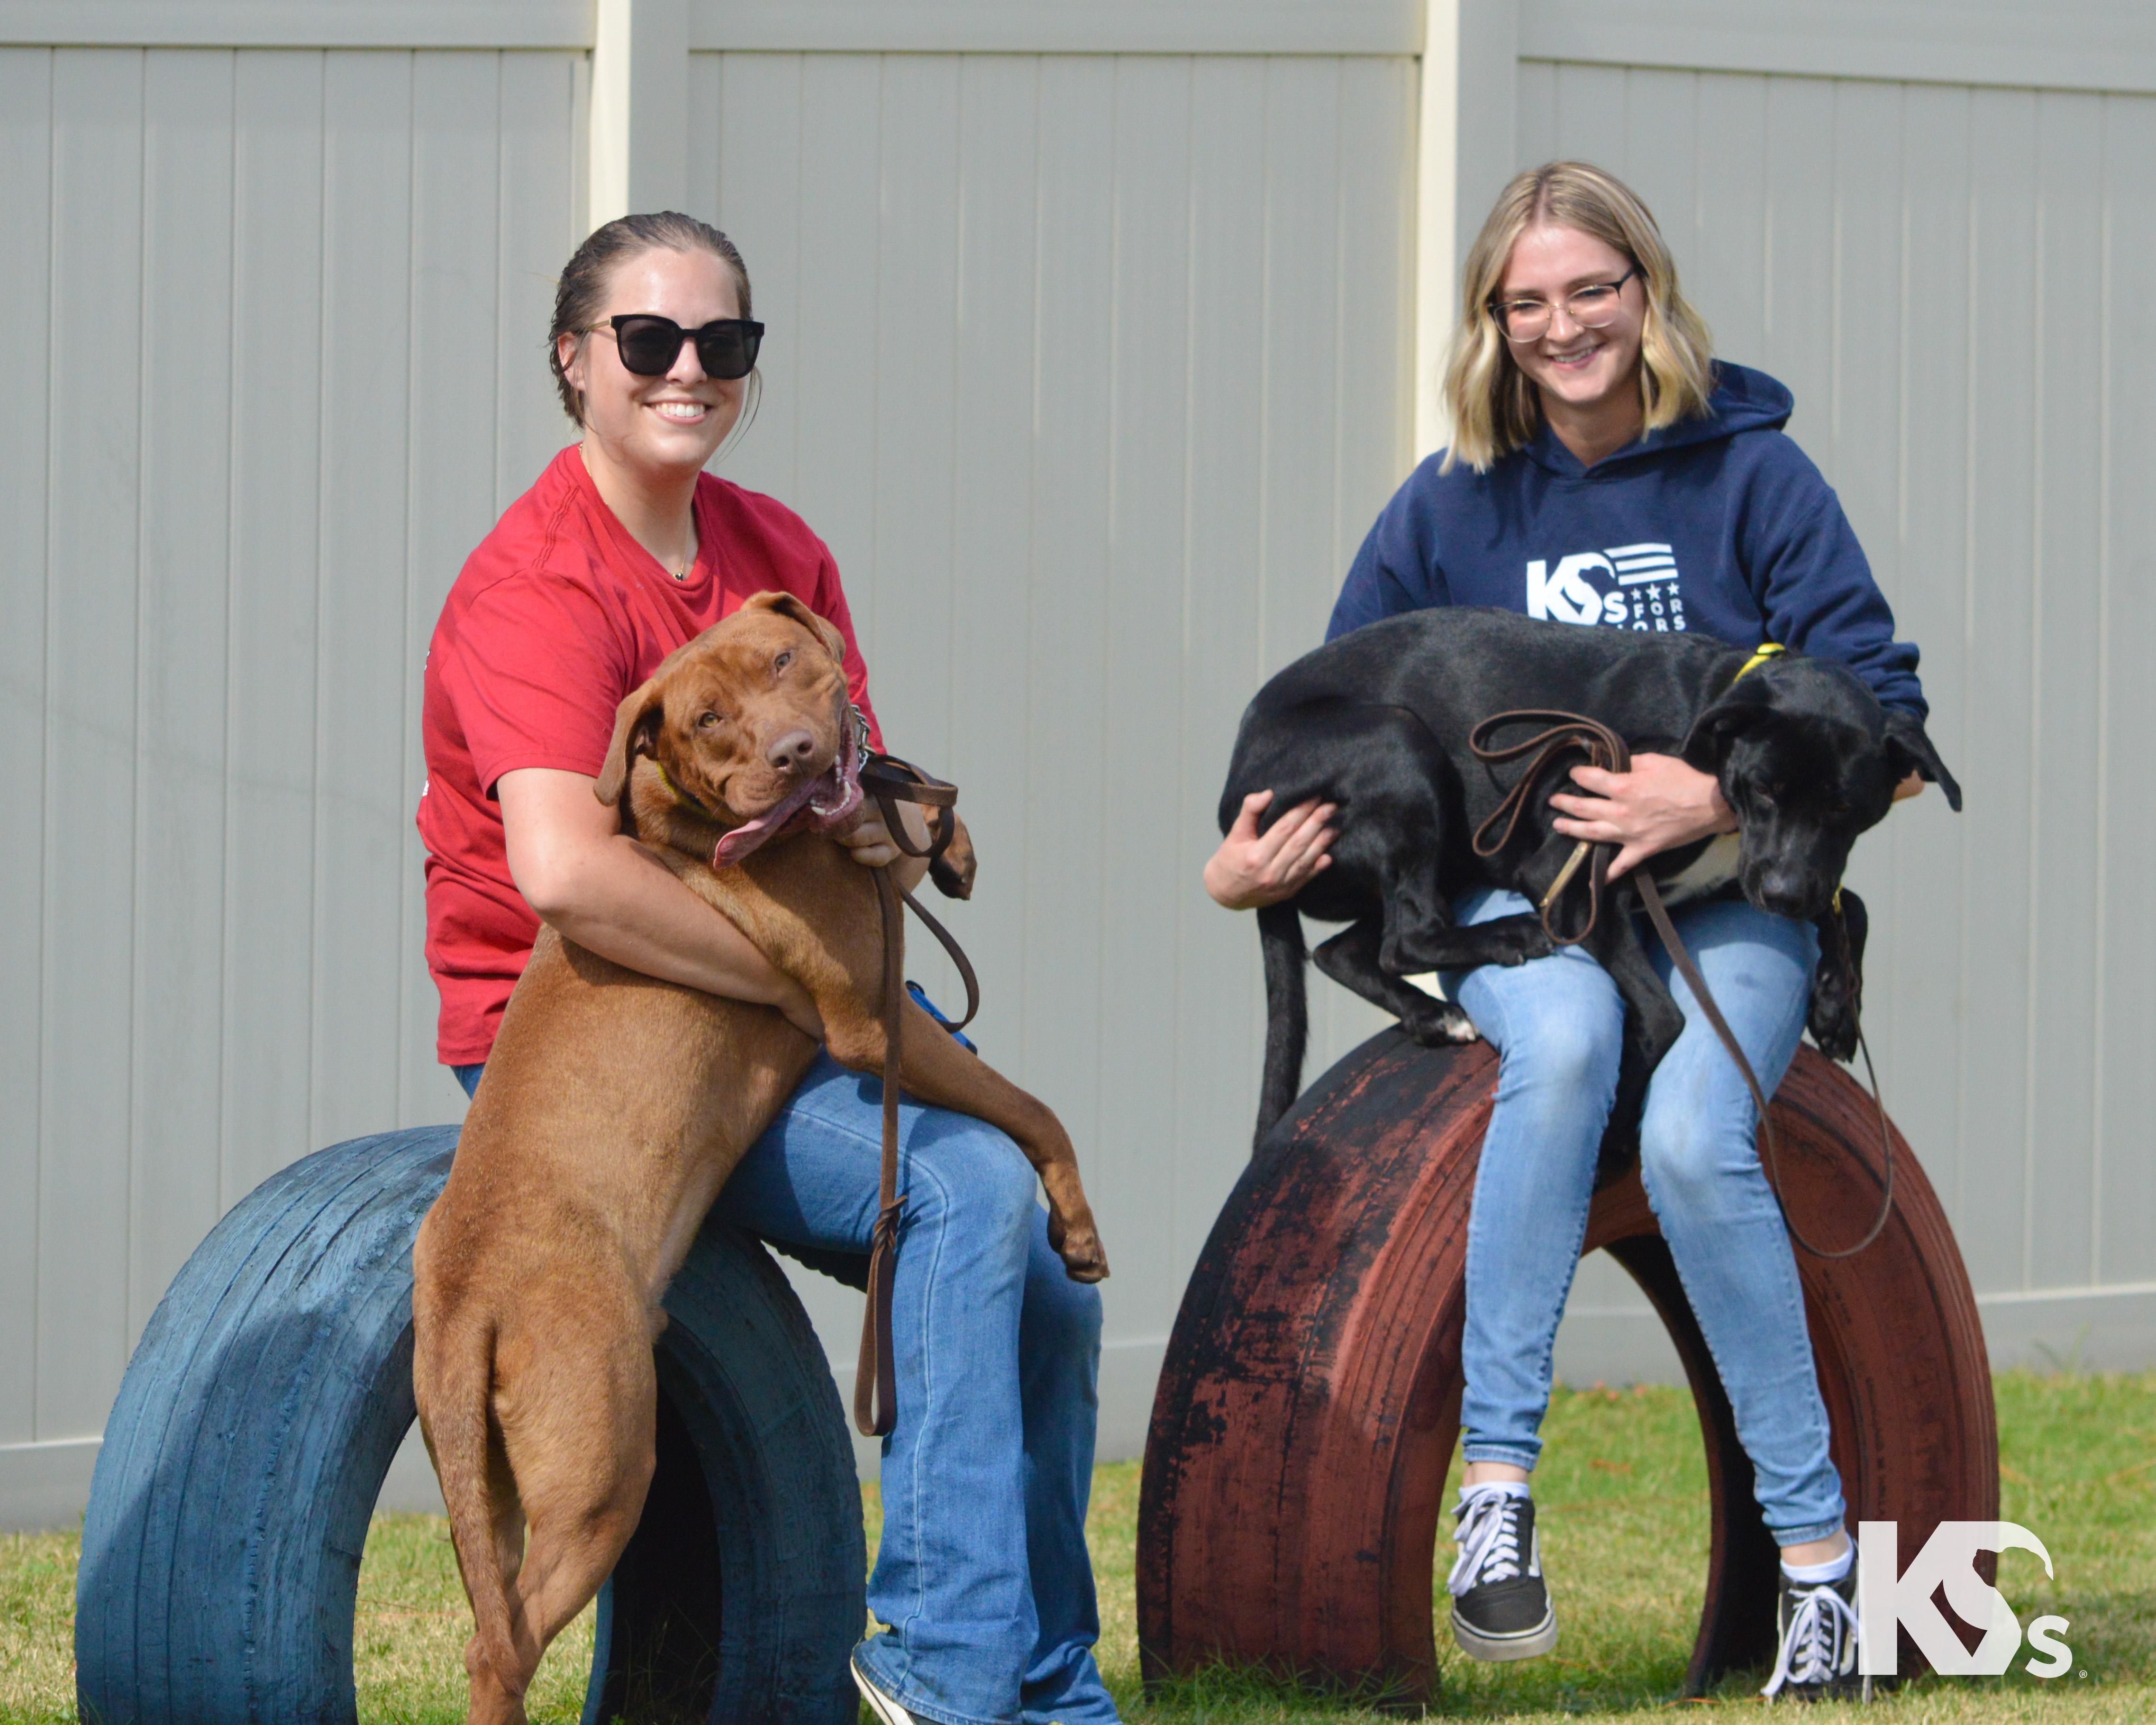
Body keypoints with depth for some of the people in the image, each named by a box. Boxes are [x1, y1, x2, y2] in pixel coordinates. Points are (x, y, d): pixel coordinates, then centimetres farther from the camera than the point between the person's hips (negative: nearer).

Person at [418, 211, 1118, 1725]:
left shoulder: (780, 553, 8)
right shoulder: (538, 589, -19)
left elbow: (865, 800, 12)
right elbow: (565, 873, -34)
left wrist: (891, 840, -14)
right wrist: (807, 988, -27)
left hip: (789, 994, 9)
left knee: (1046, 1270, 3)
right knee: (975, 1190, -25)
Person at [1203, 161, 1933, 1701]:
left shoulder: (1753, 476, 3)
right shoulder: (1451, 509, 9)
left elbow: (1879, 707, -3)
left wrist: (1725, 801, -19)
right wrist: (1252, 856, -6)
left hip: (1733, 895, -1)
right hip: (1517, 894, 1)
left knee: (1692, 1131, -32)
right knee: (1562, 1039, -36)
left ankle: (1817, 1544, -22)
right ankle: (1498, 1479, -36)